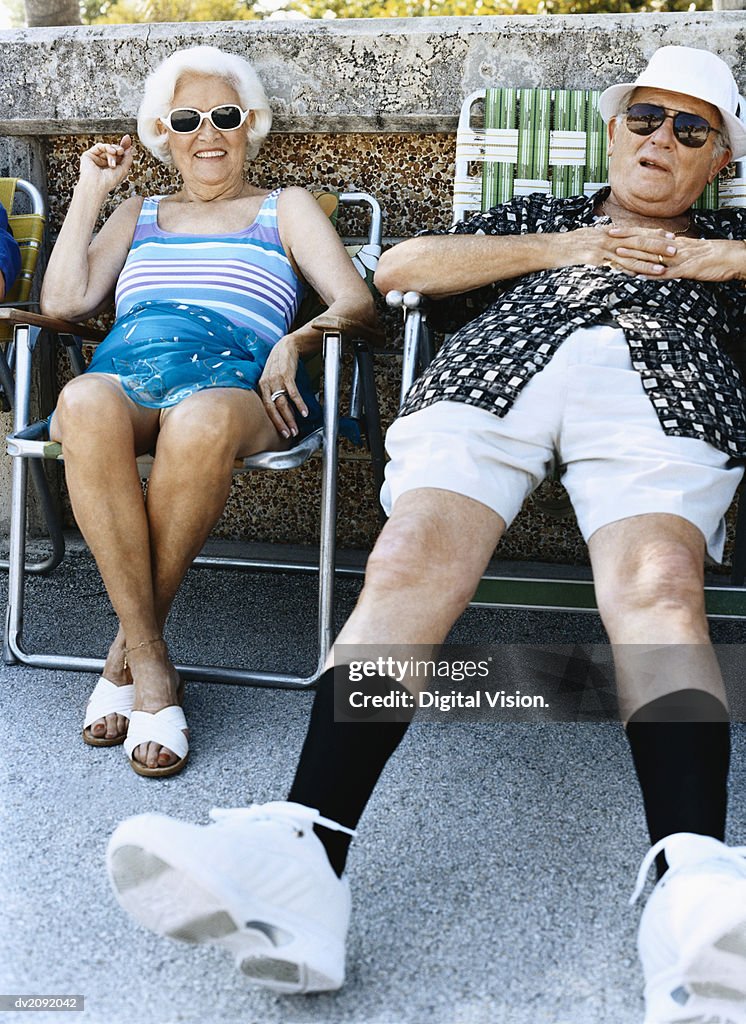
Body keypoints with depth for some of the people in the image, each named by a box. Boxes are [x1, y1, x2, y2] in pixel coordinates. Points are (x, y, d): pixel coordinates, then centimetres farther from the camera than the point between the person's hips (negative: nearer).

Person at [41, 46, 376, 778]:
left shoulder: (285, 208, 26)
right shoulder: (138, 214, 33)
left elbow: (355, 302, 11)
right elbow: (63, 301, 18)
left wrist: (295, 340, -10)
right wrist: (90, 192, 19)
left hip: (231, 378, -2)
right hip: (123, 369, 2)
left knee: (201, 424, -42)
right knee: (84, 405, -38)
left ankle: (128, 649, -22)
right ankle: (152, 665, -30)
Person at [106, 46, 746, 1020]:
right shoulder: (537, 214, 37)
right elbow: (399, 267, 23)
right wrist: (556, 248, 15)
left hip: (660, 391, 0)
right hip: (490, 375, 1)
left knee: (657, 586, -33)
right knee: (411, 562, -30)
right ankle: (306, 854, -45)